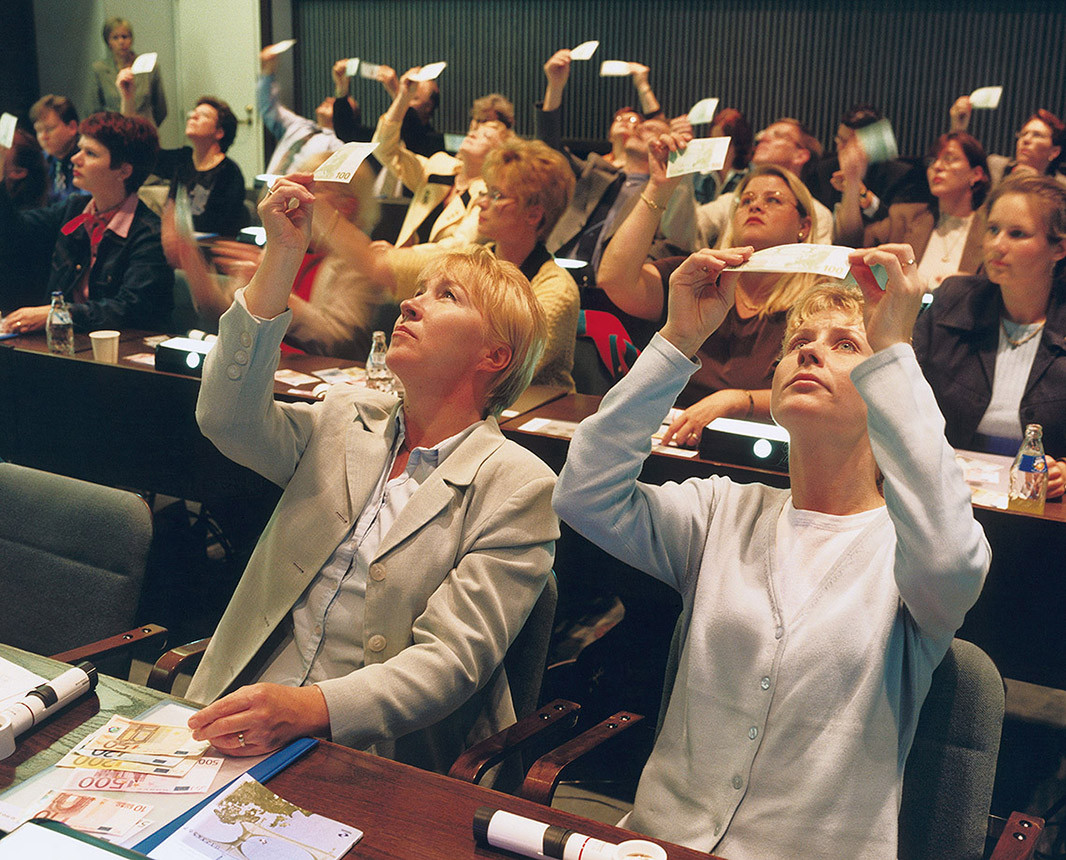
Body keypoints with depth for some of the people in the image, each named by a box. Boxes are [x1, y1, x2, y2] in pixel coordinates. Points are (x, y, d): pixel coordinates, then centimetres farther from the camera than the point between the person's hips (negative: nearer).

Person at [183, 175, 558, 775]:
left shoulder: (518, 487, -5)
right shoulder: (347, 419, 12)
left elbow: (452, 657, -13)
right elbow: (229, 418, -5)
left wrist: (309, 708, -29)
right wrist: (282, 257, -10)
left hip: (367, 761, -4)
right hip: (240, 716, 5)